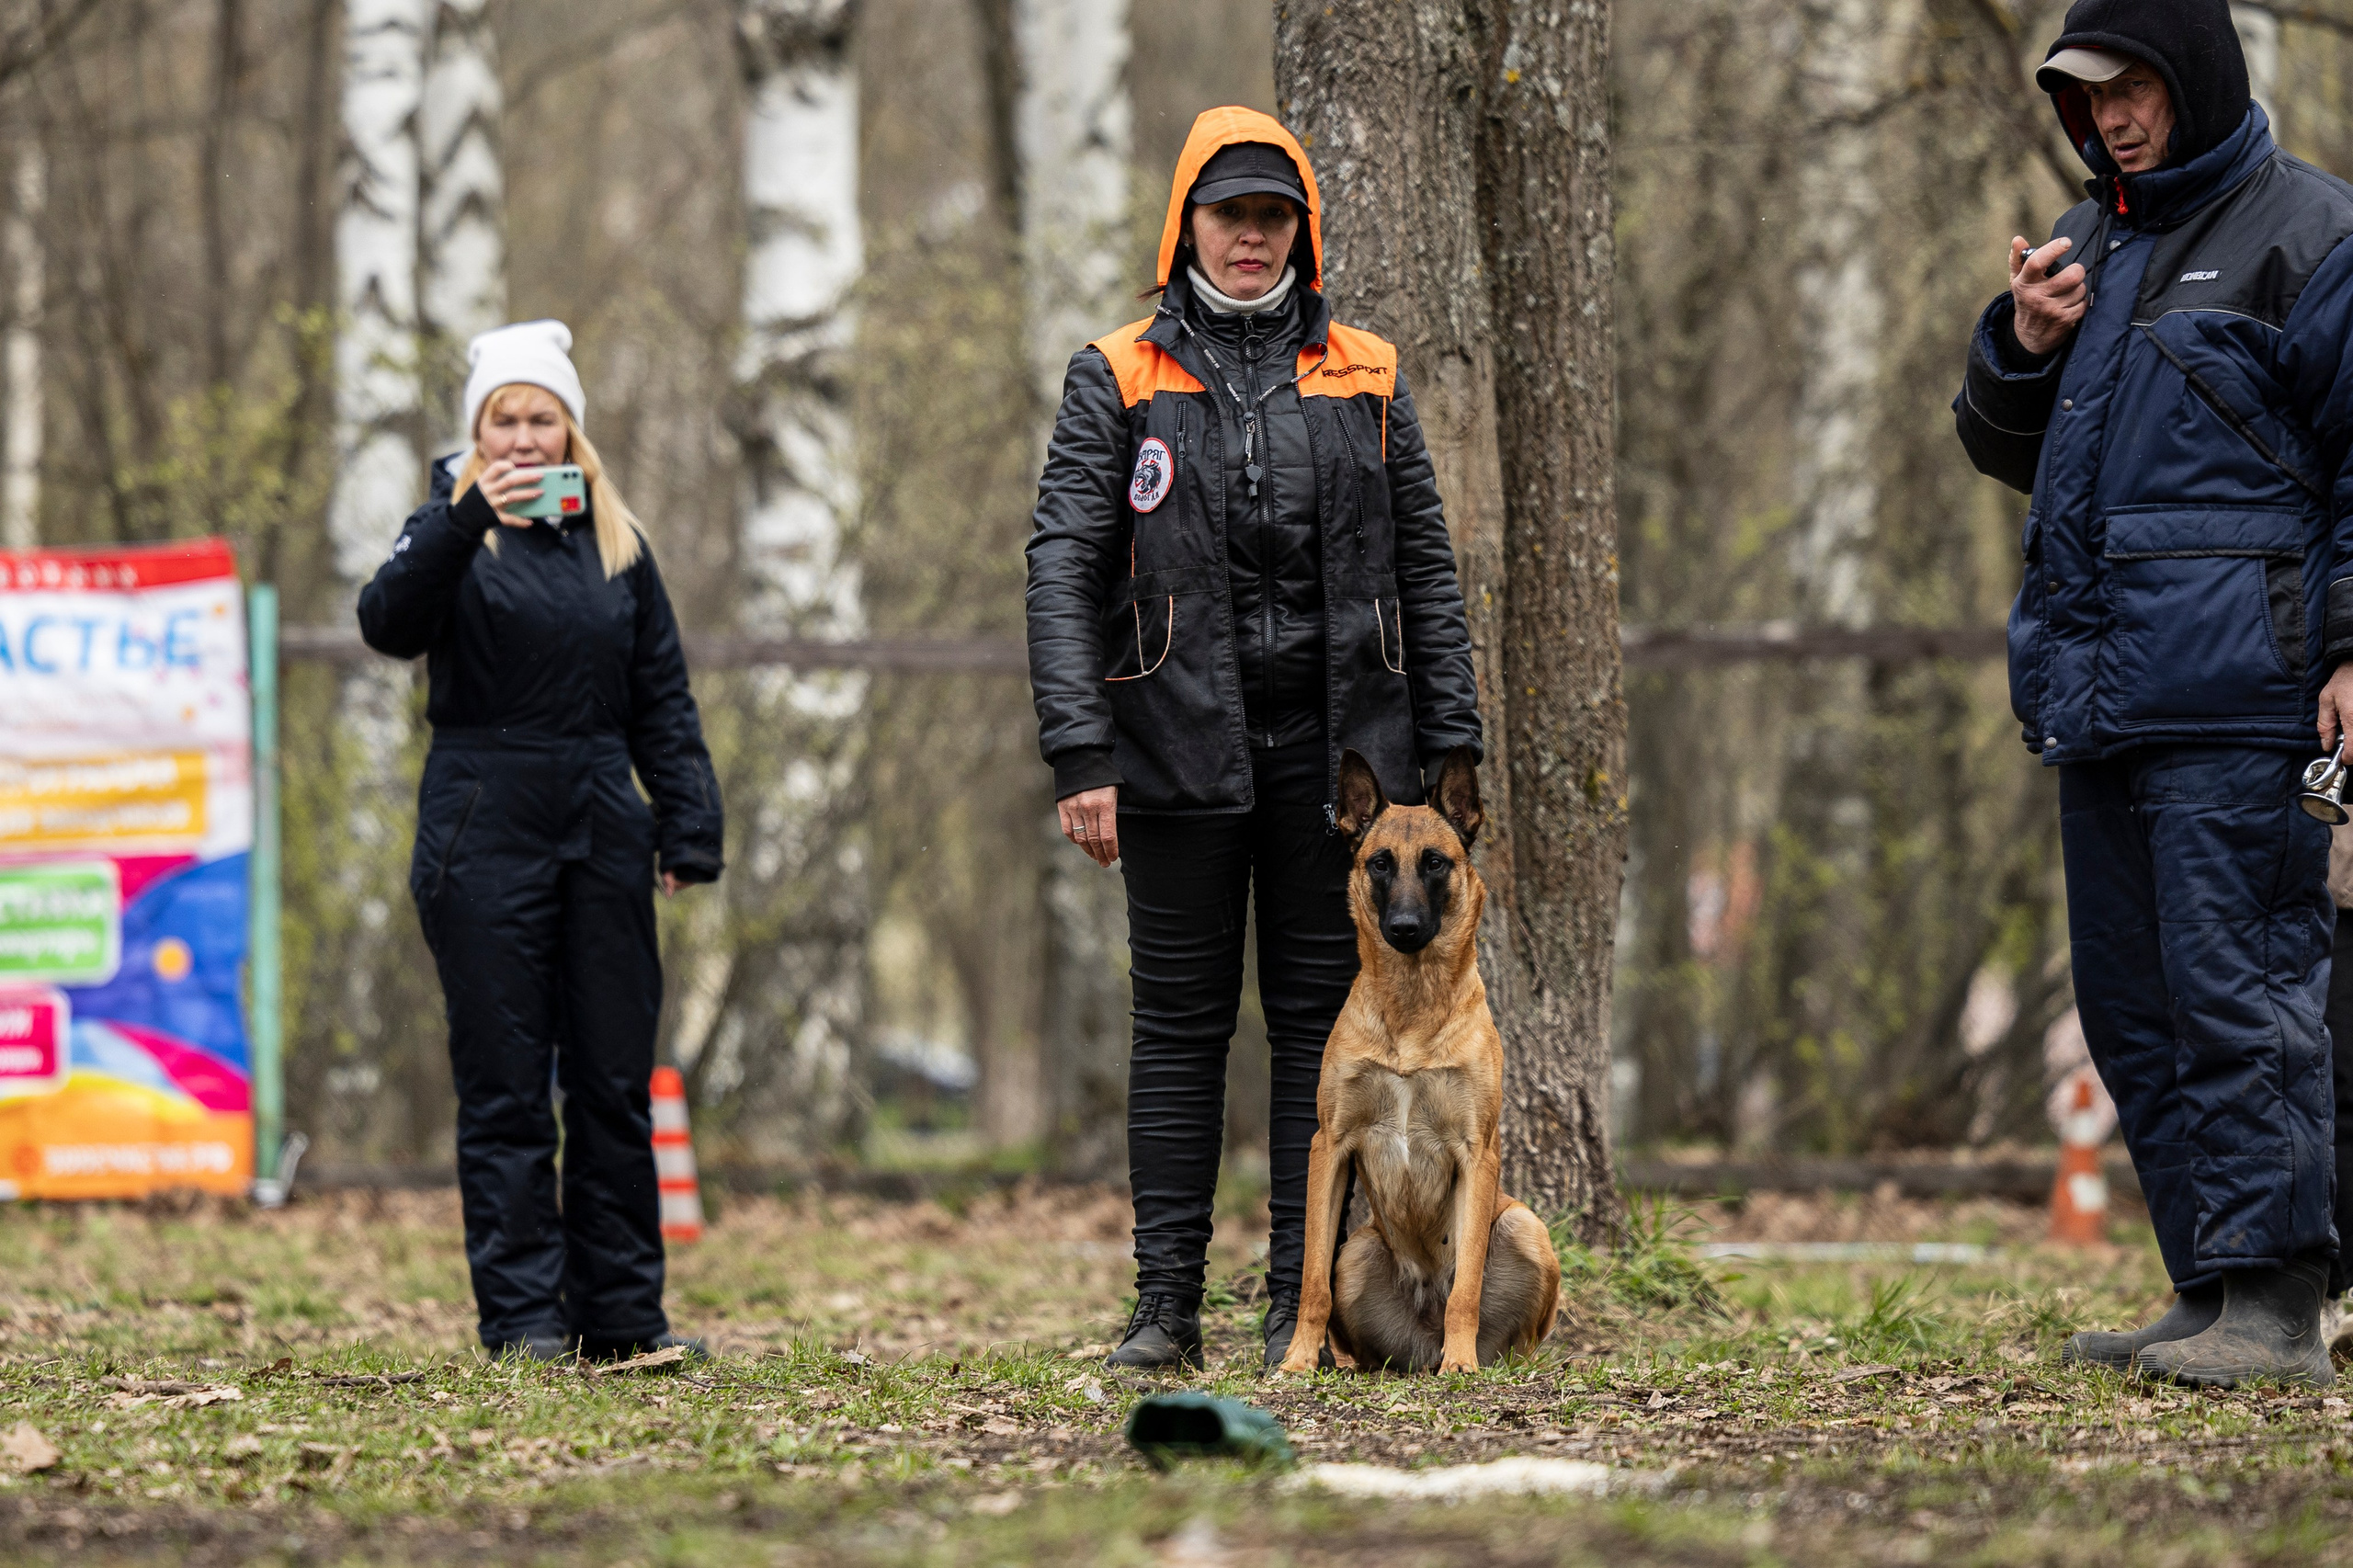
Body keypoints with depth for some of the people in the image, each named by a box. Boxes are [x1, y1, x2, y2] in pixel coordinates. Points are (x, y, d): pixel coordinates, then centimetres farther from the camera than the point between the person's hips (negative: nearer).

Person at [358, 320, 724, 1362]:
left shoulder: (615, 543, 13)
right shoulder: (454, 533, 2)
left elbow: (662, 699, 14)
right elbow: (389, 624, -19)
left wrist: (690, 826, 5)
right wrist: (466, 519, -31)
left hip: (601, 831, 4)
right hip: (485, 836, -4)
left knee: (615, 1079, 4)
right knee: (504, 1085, -3)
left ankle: (622, 1308, 11)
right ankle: (523, 1315, 0)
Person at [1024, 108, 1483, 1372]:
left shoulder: (1364, 379, 10)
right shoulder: (1119, 380, 3)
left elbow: (1424, 567, 11)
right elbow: (1062, 566, -4)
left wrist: (1450, 745, 3)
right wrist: (1080, 755, -14)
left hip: (1335, 746, 2)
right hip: (1180, 747, -2)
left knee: (1322, 1017, 3)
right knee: (1180, 1021, 2)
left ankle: (1302, 1300, 7)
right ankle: (1166, 1304, 6)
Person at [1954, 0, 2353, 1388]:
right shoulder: (2090, 245, 20)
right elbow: (2009, 450, 27)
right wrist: (2020, 346, 6)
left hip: (2235, 687, -8)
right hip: (2101, 687, 8)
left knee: (2239, 989, -12)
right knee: (2132, 1009, 8)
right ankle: (2212, 1289, 13)